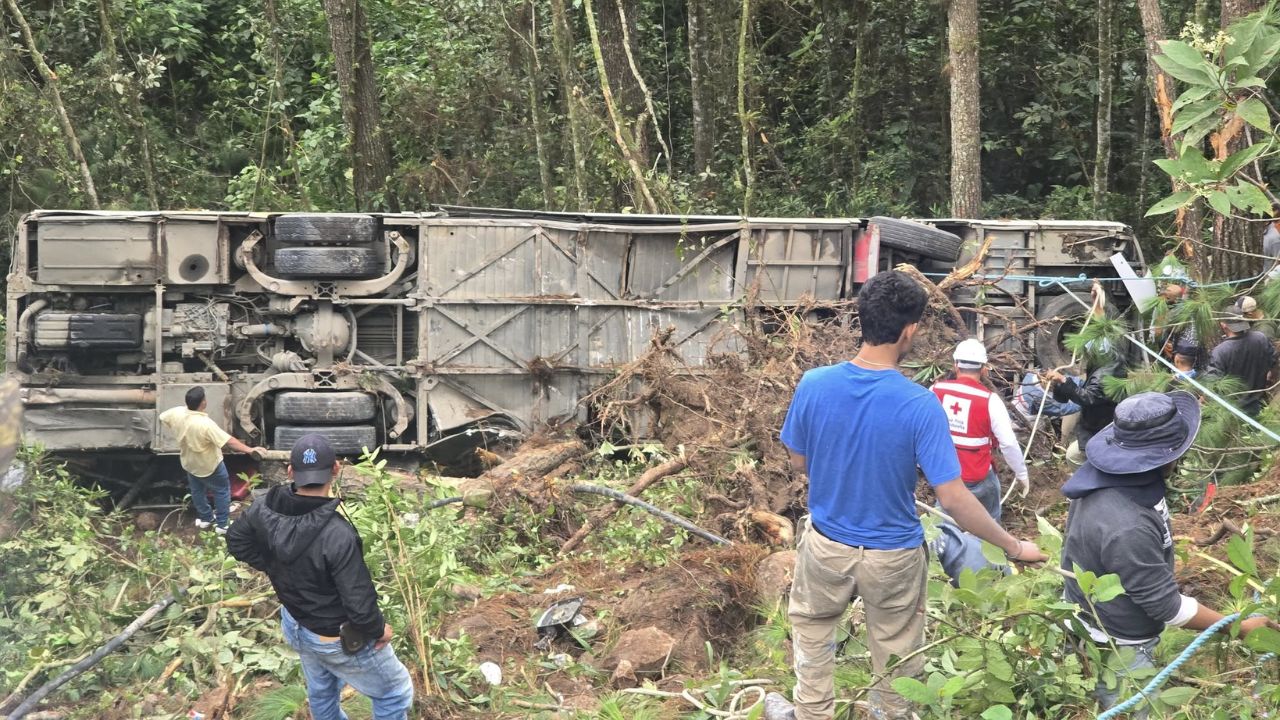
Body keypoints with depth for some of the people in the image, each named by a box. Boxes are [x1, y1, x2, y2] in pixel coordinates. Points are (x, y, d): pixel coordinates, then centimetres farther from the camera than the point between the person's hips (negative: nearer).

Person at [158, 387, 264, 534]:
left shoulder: (177, 413, -19)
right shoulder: (205, 424, -38)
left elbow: (162, 418, 4)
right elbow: (229, 441, -40)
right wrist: (249, 450, -38)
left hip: (189, 462, 6)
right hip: (209, 465, -6)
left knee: (197, 490, 26)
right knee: (222, 490, 15)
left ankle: (205, 518, 44)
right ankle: (222, 524, 22)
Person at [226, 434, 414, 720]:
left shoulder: (265, 509, -18)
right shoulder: (337, 534, -39)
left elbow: (236, 541, 3)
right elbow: (359, 602, -32)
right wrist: (379, 629, -13)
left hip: (294, 625, 7)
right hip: (338, 639, -7)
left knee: (321, 691, 33)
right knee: (396, 693, 17)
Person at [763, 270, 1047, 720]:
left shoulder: (814, 385, -18)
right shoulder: (920, 406, -26)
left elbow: (799, 463, -3)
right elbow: (953, 499, -23)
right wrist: (1013, 547, -10)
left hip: (827, 543, 2)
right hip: (892, 555, -2)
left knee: (811, 631, 28)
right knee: (895, 652, 22)